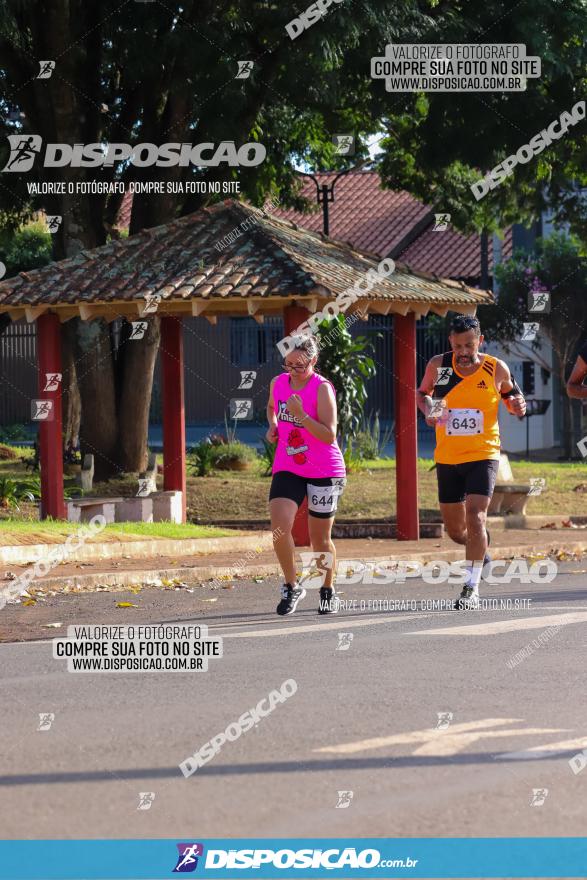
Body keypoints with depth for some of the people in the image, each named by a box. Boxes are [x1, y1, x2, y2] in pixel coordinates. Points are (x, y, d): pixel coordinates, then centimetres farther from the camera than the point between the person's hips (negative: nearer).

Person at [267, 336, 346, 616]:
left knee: (320, 539, 6)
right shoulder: (278, 383, 3)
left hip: (324, 472, -4)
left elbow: (329, 435, -21)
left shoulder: (322, 389, -14)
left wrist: (300, 415, -31)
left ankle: (328, 592, 29)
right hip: (287, 469, 4)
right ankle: (291, 586, 2)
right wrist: (273, 426, 7)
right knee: (279, 527, -17)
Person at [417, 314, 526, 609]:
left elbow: (510, 396, 11)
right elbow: (422, 393, 13)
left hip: (482, 455, -3)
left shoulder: (496, 369, -6)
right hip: (447, 458, 3)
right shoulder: (438, 365, -4)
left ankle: (471, 588, -16)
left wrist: (517, 405, -13)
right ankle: (480, 547, 47)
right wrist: (427, 410, -8)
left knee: (475, 516, -20)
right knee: (454, 529, 11)